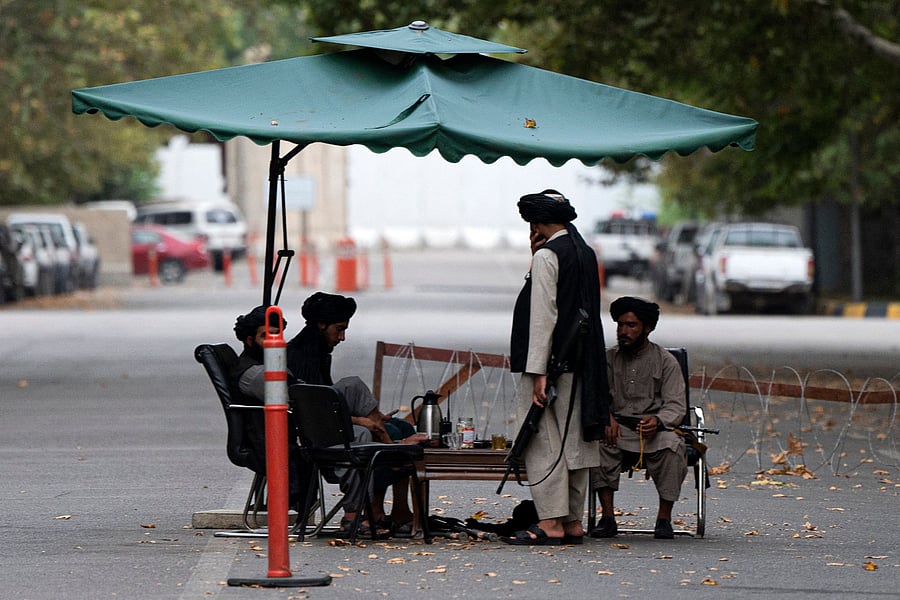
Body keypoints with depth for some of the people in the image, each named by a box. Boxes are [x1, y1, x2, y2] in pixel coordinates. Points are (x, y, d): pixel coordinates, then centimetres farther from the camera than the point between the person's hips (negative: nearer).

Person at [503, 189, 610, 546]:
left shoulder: (547, 256, -13)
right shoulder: (585, 253, 13)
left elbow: (543, 315, -17)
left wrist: (538, 372, -19)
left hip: (551, 359, -9)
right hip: (579, 362, 9)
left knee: (542, 441, -7)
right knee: (573, 441, 10)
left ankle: (550, 523, -10)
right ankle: (573, 522, 13)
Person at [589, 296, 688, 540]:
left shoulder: (666, 362, 8)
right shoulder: (608, 359, 16)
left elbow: (676, 406, -2)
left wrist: (657, 421, -25)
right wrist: (605, 417, -17)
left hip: (654, 429, -1)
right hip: (617, 428, 1)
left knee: (671, 445, -35)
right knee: (598, 440, -33)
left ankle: (664, 518, -24)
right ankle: (607, 517, -29)